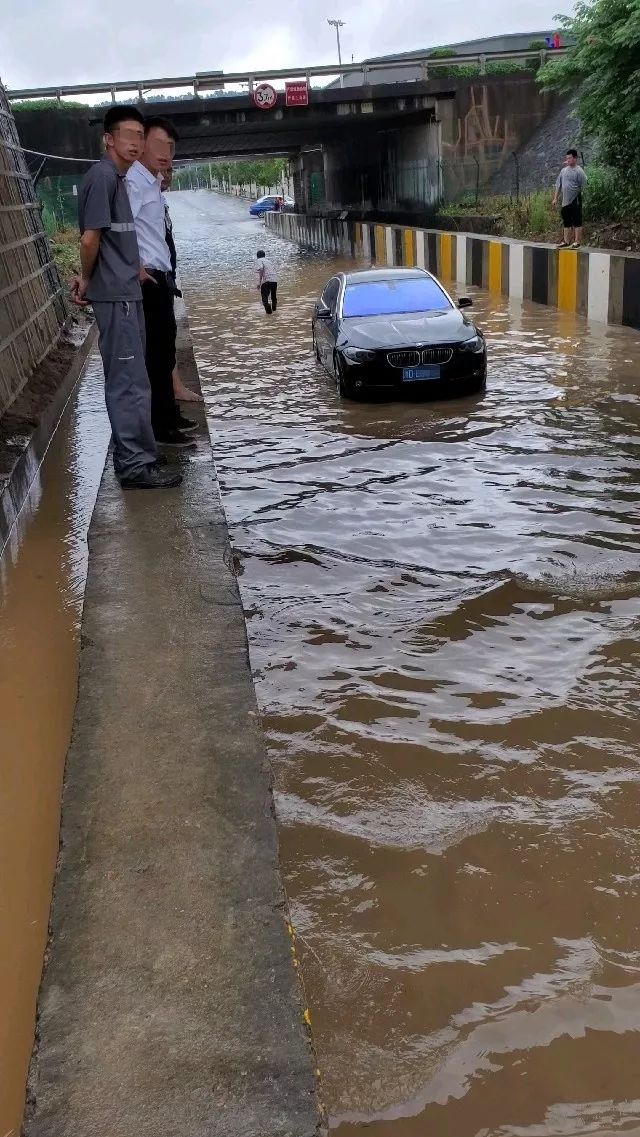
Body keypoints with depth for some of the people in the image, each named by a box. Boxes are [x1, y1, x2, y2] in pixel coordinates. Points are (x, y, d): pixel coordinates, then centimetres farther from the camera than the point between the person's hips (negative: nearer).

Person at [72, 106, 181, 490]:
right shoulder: (102, 176, -13)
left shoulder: (118, 178, 17)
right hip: (116, 295, -10)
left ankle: (131, 455, 21)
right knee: (130, 381, -8)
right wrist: (87, 280, -4)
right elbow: (90, 238, -18)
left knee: (127, 379, 13)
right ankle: (136, 464, -5)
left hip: (127, 291, 10)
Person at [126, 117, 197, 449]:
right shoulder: (135, 181, -15)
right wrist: (136, 269, -23)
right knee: (156, 353, -6)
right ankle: (161, 427, -1)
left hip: (160, 279, 10)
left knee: (165, 351, 17)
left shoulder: (152, 183, 17)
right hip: (147, 281, -10)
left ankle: (170, 416, 28)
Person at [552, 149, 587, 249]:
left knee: (577, 222, -3)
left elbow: (583, 187, -7)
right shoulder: (564, 170, 13)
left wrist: (580, 195, -12)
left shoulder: (579, 171, -6)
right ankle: (566, 241, 20)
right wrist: (555, 198, 15)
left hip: (575, 201, -7)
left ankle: (577, 242, 0)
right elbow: (558, 185, 18)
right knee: (566, 222, 13)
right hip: (565, 201, 7)